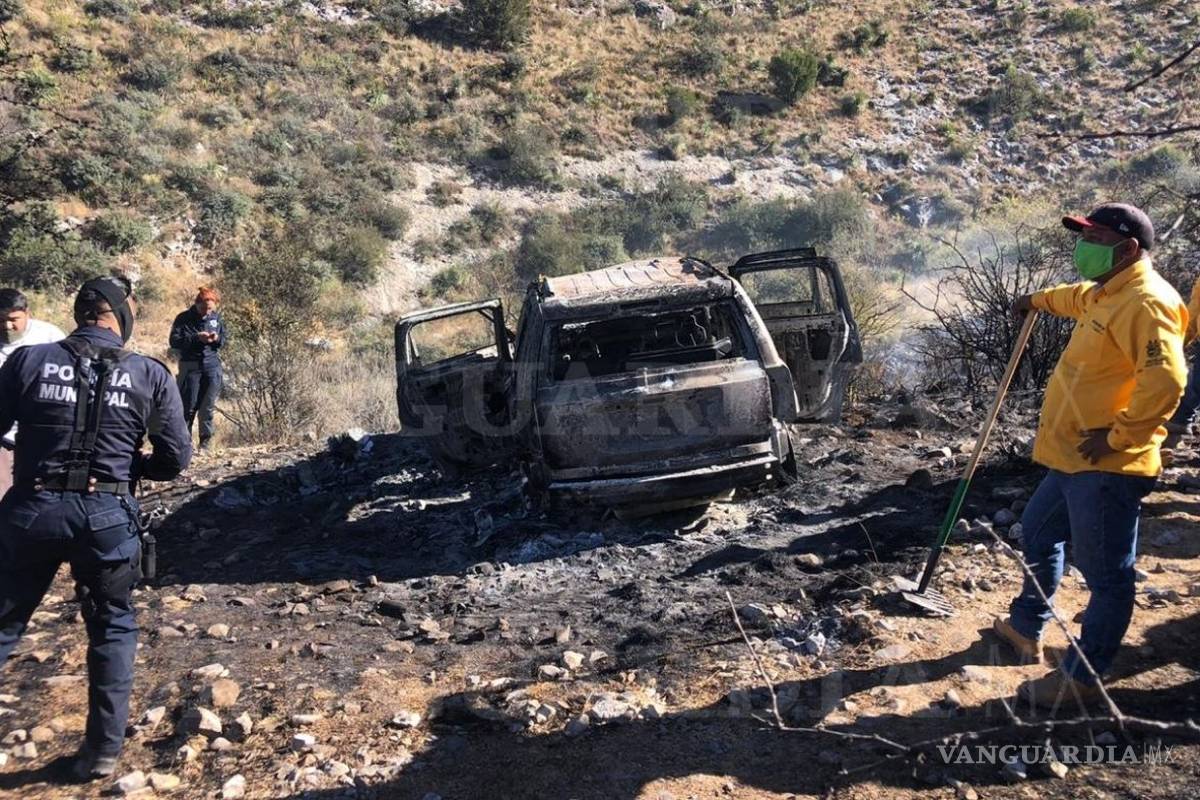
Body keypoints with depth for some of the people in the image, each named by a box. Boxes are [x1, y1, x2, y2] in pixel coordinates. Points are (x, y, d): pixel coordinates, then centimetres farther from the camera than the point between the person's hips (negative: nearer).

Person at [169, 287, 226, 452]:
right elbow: (174, 341, -8)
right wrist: (196, 338, -20)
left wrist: (217, 339, -9)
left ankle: (205, 443, 12)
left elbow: (225, 339, 15)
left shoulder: (217, 318, 8)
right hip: (190, 366, -2)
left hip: (212, 366, 2)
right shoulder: (184, 318, -2)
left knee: (208, 407, 1)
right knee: (189, 406, 0)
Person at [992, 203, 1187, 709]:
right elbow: (1080, 297, 40)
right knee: (1037, 534, 25)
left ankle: (1081, 678, 11)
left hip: (1107, 469, -11)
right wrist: (1039, 300, 55)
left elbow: (1165, 382, -29)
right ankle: (1026, 629, 42)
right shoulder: (1107, 294, 14)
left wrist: (1119, 437, -22)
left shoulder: (1145, 302, -19)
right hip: (1073, 461, 11)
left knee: (1106, 575, 1)